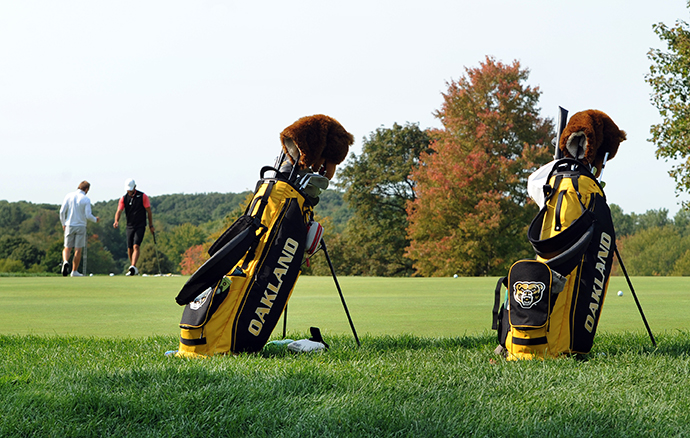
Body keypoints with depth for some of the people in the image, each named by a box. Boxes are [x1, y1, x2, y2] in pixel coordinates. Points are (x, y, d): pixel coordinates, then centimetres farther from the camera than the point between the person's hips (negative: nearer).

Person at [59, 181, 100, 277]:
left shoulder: (69, 196, 0)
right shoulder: (86, 199, -8)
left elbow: (62, 211, -2)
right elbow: (88, 215, -11)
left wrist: (63, 223, 12)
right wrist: (95, 219, 9)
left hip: (69, 226, 2)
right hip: (81, 226, -2)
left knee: (67, 248, 9)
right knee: (78, 250, 6)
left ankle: (65, 261, -20)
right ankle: (74, 271, 8)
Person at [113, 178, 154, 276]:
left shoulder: (143, 196, -5)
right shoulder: (124, 198, 3)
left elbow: (149, 211, -1)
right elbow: (119, 211, -4)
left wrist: (151, 226, -1)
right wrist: (116, 221, -24)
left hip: (140, 226, -4)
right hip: (130, 226, 4)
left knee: (136, 246, -19)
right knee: (130, 249, 4)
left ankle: (133, 267, -31)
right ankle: (134, 270, 17)